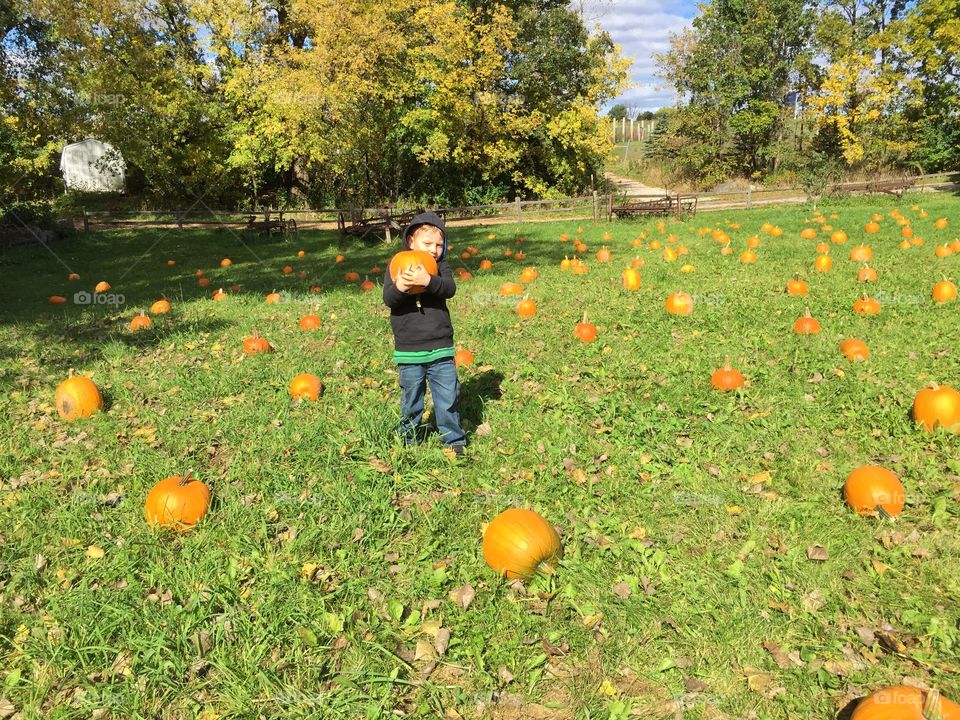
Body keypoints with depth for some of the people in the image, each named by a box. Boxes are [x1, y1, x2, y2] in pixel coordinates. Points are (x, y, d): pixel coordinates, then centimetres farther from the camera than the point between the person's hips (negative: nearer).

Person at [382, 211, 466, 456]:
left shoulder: (441, 266, 3)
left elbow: (449, 288, -17)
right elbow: (388, 298, -12)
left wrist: (427, 280, -36)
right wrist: (399, 287, -35)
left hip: (441, 347, 1)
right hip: (409, 350, 0)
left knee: (448, 397, 3)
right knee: (411, 399, 13)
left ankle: (453, 439, 20)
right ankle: (409, 439, 32)